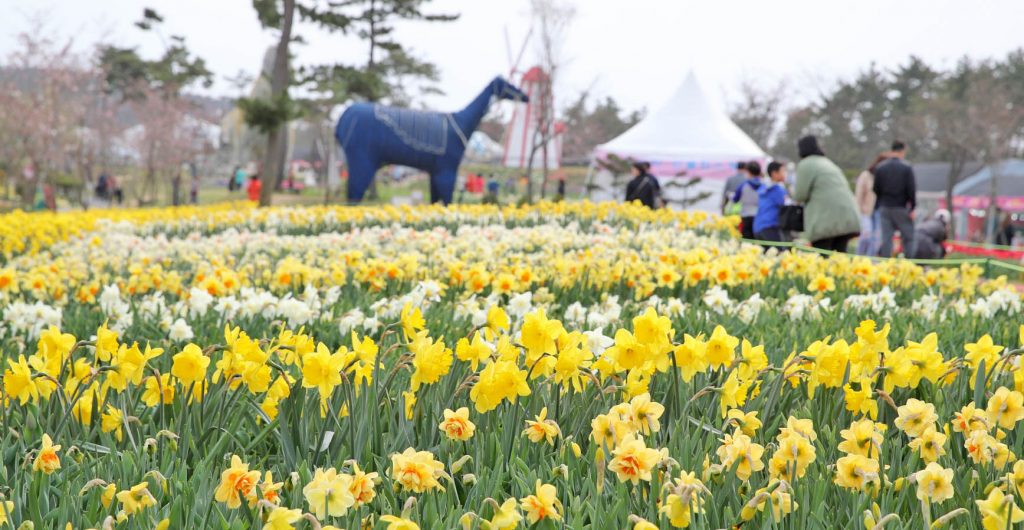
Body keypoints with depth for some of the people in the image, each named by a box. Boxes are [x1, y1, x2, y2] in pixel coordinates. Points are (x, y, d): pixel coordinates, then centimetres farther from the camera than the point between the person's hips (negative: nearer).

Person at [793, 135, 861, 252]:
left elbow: (800, 195, -6)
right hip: (846, 218, 8)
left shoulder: (805, 165, -2)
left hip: (826, 220, -8)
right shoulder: (827, 162, 25)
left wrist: (793, 193, 17)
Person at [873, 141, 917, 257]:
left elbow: (876, 189, 3)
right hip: (901, 208, -3)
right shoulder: (906, 168, -8)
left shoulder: (880, 168, 2)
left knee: (886, 239, 5)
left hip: (885, 208, 3)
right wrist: (912, 207, -4)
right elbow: (911, 190, -9)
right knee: (908, 239, 4)